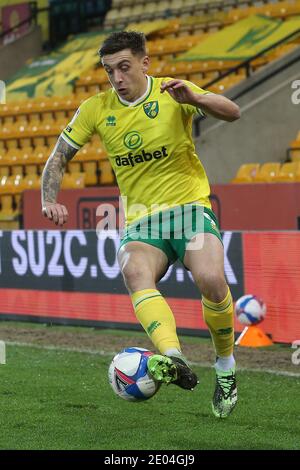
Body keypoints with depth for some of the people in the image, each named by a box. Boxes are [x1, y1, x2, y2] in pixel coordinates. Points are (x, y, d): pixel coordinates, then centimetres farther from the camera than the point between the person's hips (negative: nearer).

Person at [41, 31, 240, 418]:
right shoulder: (96, 109, 7)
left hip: (189, 208, -2)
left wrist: (194, 97, -35)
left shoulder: (171, 94, -2)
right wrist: (49, 201, -5)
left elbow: (232, 113, -15)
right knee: (134, 271, -33)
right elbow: (58, 158, 14)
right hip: (141, 222, 2)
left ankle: (226, 369, -2)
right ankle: (173, 360, -55)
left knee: (211, 280, -29)